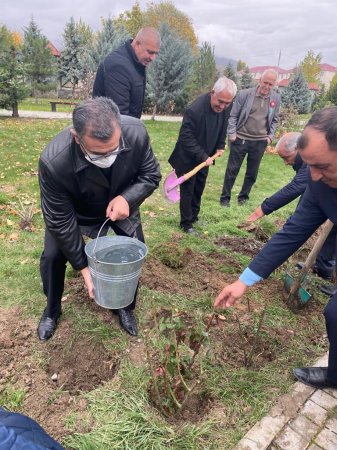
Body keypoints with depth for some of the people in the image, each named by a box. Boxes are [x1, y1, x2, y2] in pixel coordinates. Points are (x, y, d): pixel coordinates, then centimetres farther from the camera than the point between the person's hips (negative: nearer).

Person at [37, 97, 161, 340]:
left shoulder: (136, 132, -35)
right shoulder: (53, 162, -41)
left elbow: (151, 174, -16)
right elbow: (60, 220, -28)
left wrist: (127, 198, -36)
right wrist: (84, 266, -22)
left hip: (121, 203, 2)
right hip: (74, 210, -2)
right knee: (52, 256, -6)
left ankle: (126, 306, 27)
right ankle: (52, 311, 26)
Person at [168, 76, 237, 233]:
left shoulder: (226, 108, -9)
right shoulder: (195, 109, -30)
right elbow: (185, 137, -26)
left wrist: (220, 146, 1)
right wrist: (202, 156, -27)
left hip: (204, 157, 7)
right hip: (188, 159, -6)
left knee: (199, 190, 17)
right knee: (187, 191, 4)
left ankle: (194, 217, 34)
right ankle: (186, 223, 18)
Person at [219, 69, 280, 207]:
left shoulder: (276, 98, 3)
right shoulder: (244, 94, -7)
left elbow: (274, 120, 14)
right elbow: (233, 116, -4)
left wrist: (270, 136, 4)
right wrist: (231, 134, -9)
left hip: (260, 141, 3)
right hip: (241, 139, -3)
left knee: (252, 173, 11)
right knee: (232, 170, 2)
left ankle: (243, 197, 28)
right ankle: (225, 198, 15)